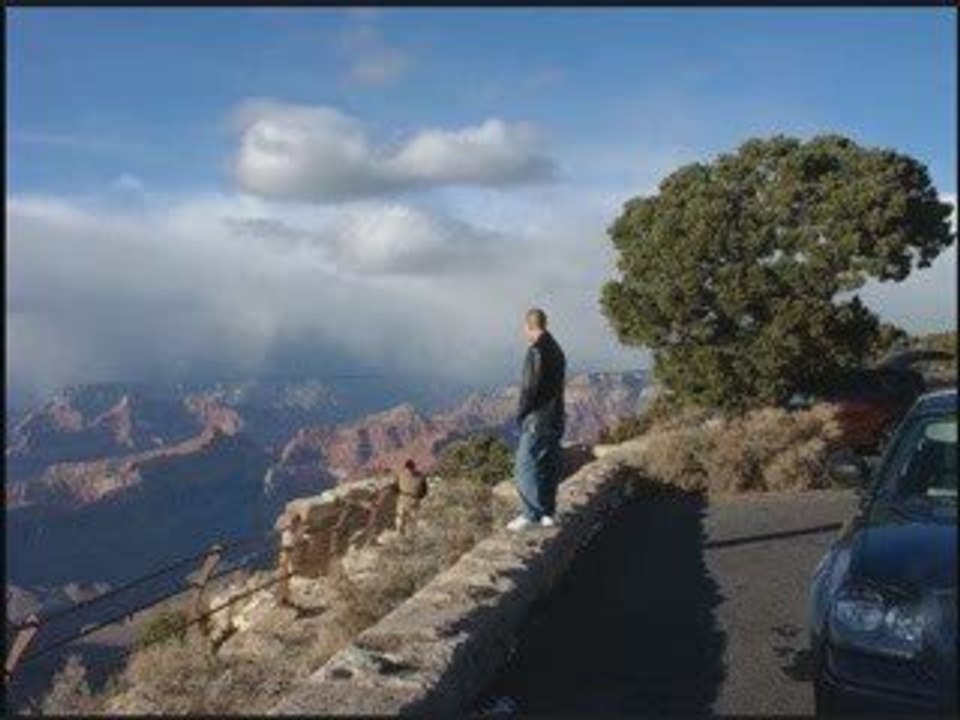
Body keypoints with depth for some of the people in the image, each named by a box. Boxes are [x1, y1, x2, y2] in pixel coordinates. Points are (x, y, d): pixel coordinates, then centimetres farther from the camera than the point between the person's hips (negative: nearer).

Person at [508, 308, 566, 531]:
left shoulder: (536, 351, -16)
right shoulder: (556, 350, 13)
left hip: (537, 420, -9)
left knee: (527, 466, -3)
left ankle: (531, 514, -1)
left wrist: (520, 413, -7)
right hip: (555, 418, 9)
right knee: (550, 466, 13)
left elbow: (530, 387, -20)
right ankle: (547, 513, 19)